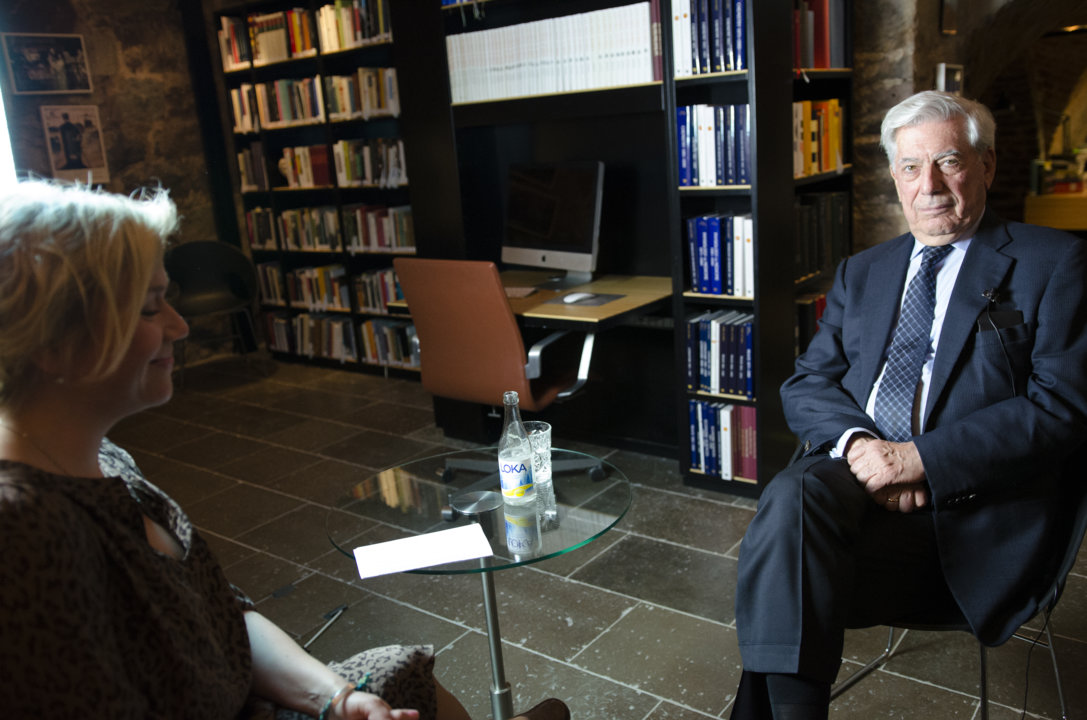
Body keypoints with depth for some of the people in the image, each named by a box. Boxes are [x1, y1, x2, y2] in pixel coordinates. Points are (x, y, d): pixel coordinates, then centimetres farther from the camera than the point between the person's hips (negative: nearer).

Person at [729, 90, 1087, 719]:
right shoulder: (861, 273, 20)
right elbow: (807, 384, 13)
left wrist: (921, 457, -16)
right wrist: (855, 442, -10)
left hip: (974, 508, -4)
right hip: (858, 475, 4)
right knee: (792, 496, -31)